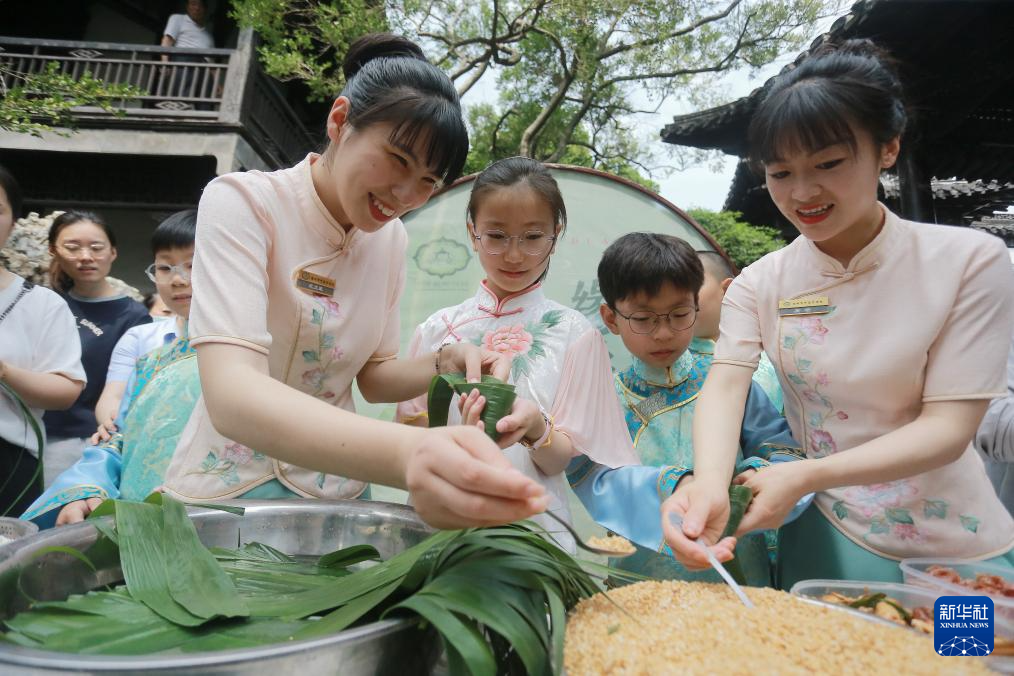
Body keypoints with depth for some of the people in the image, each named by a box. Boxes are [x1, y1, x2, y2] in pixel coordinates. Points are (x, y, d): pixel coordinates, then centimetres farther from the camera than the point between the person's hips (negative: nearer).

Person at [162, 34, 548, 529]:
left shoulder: (391, 238, -2)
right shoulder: (241, 202, -17)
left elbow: (372, 375, 5)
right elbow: (232, 395, -31)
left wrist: (444, 365, -16)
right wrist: (407, 453, -46)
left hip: (334, 490, 3)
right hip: (227, 489, -3)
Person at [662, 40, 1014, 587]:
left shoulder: (969, 260, -13)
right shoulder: (759, 284, -7)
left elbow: (948, 426, -18)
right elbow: (725, 384, -20)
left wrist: (806, 475, -32)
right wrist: (710, 482, -41)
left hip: (957, 548, 0)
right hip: (823, 535, 1)